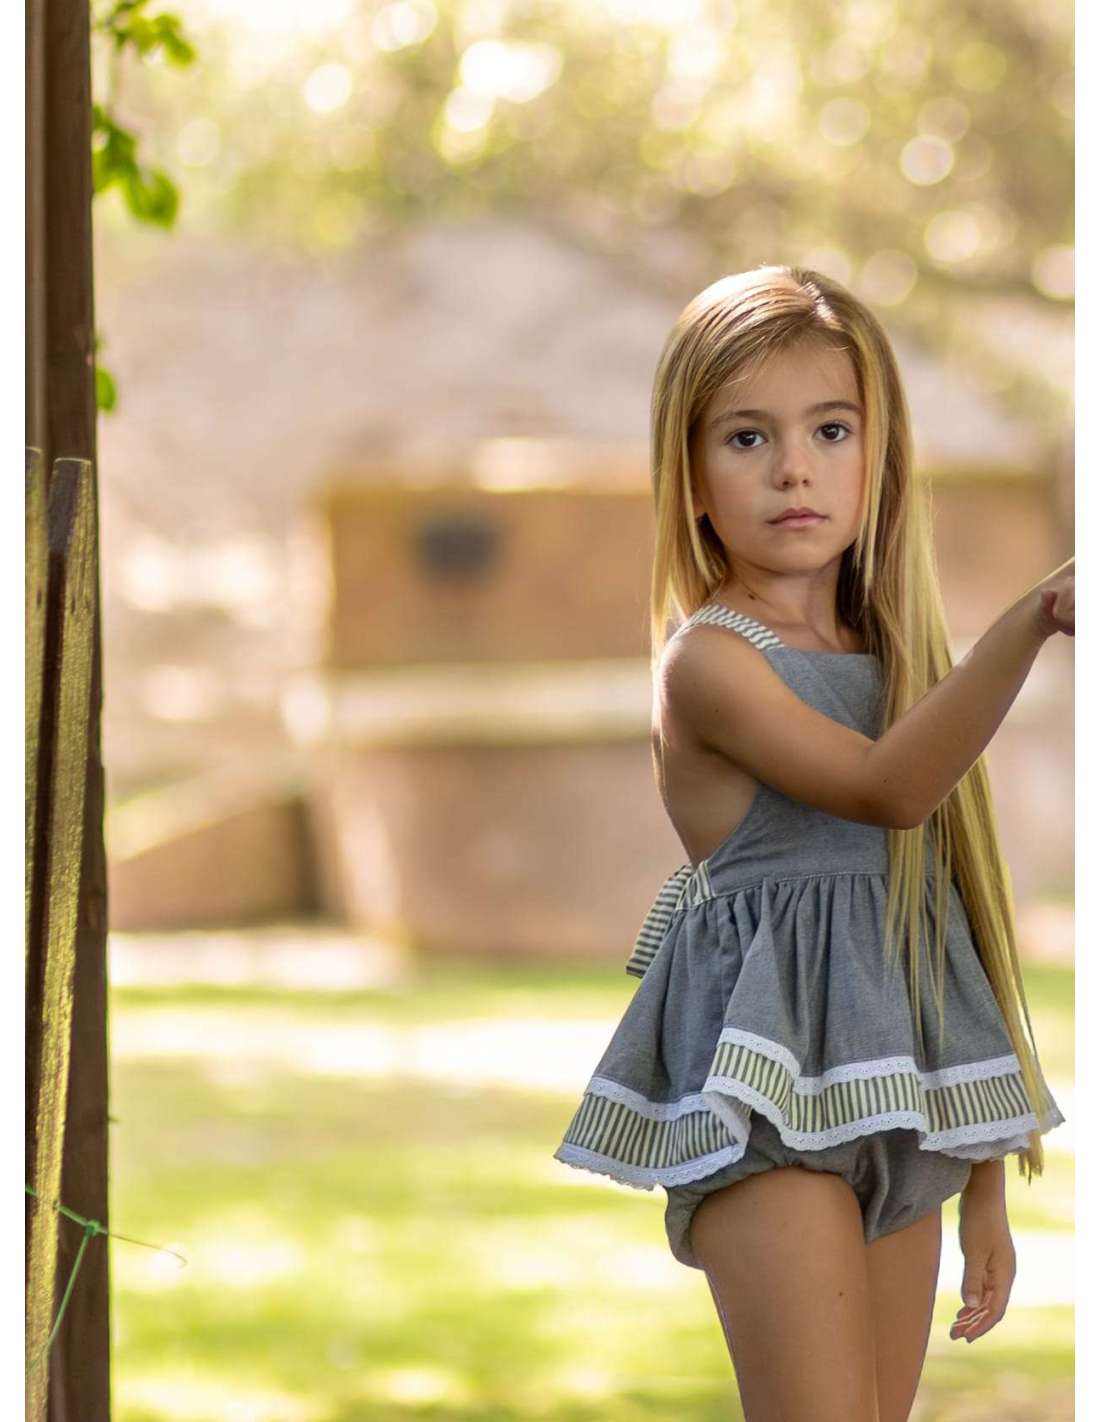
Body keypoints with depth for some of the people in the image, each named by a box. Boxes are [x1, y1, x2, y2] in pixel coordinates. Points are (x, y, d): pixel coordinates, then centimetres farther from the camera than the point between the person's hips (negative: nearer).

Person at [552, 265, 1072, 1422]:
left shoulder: (895, 666, 13)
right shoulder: (708, 660, -8)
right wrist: (1029, 623, -36)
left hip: (899, 1100, 7)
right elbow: (889, 787, -24)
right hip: (768, 1087, -7)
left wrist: (985, 1184, 17)